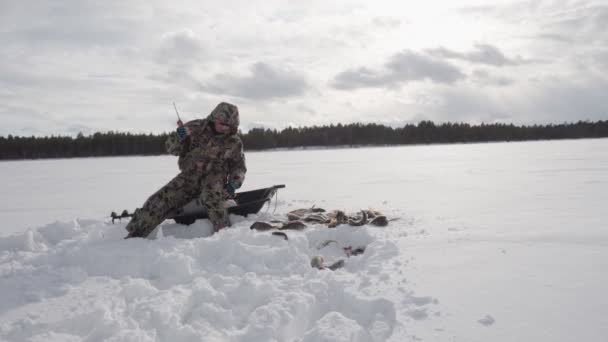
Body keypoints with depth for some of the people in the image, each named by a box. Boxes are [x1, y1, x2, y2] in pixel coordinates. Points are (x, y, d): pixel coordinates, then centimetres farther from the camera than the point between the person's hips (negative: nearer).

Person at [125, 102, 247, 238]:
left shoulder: (234, 142, -1)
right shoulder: (195, 127, -3)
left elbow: (239, 166, 11)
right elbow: (172, 149, 1)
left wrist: (233, 183, -9)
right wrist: (179, 137, -22)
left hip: (214, 177, -2)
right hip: (189, 175, 2)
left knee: (210, 196, -38)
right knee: (160, 200, -14)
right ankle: (134, 234, -4)